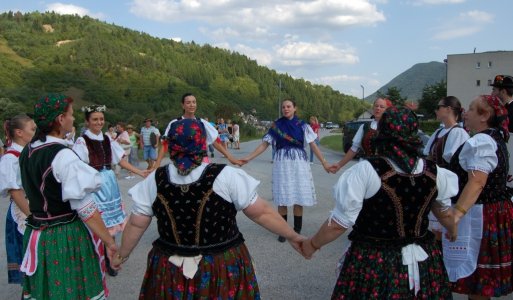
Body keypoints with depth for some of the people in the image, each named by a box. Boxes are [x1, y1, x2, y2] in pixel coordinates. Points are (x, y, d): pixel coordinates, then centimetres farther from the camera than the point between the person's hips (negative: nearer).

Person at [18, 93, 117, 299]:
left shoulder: (27, 151, 4)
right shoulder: (63, 155, -21)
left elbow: (34, 193, 11)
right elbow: (85, 208, -22)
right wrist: (109, 241, -15)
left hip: (36, 234, 8)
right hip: (65, 236, -8)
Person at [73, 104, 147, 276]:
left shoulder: (107, 139, 8)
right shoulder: (82, 141, -9)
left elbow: (120, 160, 8)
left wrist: (140, 173, 2)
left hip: (109, 183, 6)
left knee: (110, 221, 9)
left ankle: (109, 259, 21)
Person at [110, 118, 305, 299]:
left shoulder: (155, 181, -8)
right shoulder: (226, 177, -16)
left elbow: (136, 225, 1)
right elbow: (262, 213, -10)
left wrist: (122, 254, 17)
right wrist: (293, 236, 3)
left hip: (170, 270, 2)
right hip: (223, 269, -2)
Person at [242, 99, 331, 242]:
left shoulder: (302, 125, 2)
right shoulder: (276, 125, 5)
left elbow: (313, 145, 0)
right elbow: (264, 144, 4)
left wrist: (324, 162, -8)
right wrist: (248, 158, -3)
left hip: (298, 163, 0)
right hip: (282, 164, 1)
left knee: (298, 198, 2)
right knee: (282, 198, 3)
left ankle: (297, 231, 14)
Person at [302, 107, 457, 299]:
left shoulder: (366, 171, -20)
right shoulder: (434, 173, -5)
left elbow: (340, 223, -16)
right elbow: (445, 214, 13)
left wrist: (312, 244, 2)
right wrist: (455, 232, 35)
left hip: (374, 264, -4)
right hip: (422, 261, 4)